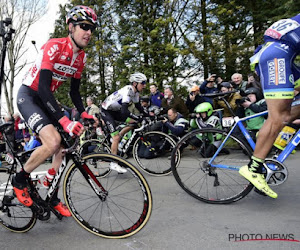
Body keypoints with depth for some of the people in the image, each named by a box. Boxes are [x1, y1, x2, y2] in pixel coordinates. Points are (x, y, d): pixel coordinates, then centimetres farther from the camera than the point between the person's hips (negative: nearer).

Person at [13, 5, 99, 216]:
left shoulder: (81, 57, -1)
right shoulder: (53, 47, -24)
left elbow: (74, 90, 6)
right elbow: (43, 87, -32)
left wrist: (84, 113, -11)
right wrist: (64, 121, -41)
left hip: (47, 99, 7)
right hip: (28, 96, -7)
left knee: (63, 148, 0)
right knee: (53, 141, -28)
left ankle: (53, 198, 17)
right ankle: (20, 179, -1)